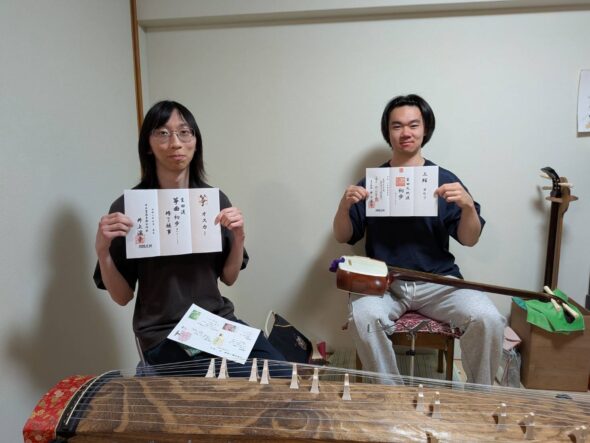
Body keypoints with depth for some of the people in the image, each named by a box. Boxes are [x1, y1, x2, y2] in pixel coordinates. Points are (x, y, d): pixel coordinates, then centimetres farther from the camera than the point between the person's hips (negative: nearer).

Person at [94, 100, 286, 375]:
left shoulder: (215, 199, -1)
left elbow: (228, 278, 5)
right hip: (164, 334, -3)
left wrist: (239, 237, -11)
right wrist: (102, 249, -20)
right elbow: (122, 297, -4)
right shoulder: (128, 206, -9)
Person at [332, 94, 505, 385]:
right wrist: (344, 206, -13)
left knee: (488, 319, -23)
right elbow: (342, 237, 7)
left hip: (438, 280, 1)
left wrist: (468, 205, -17)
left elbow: (469, 240, 3)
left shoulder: (444, 180, 5)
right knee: (363, 317, -31)